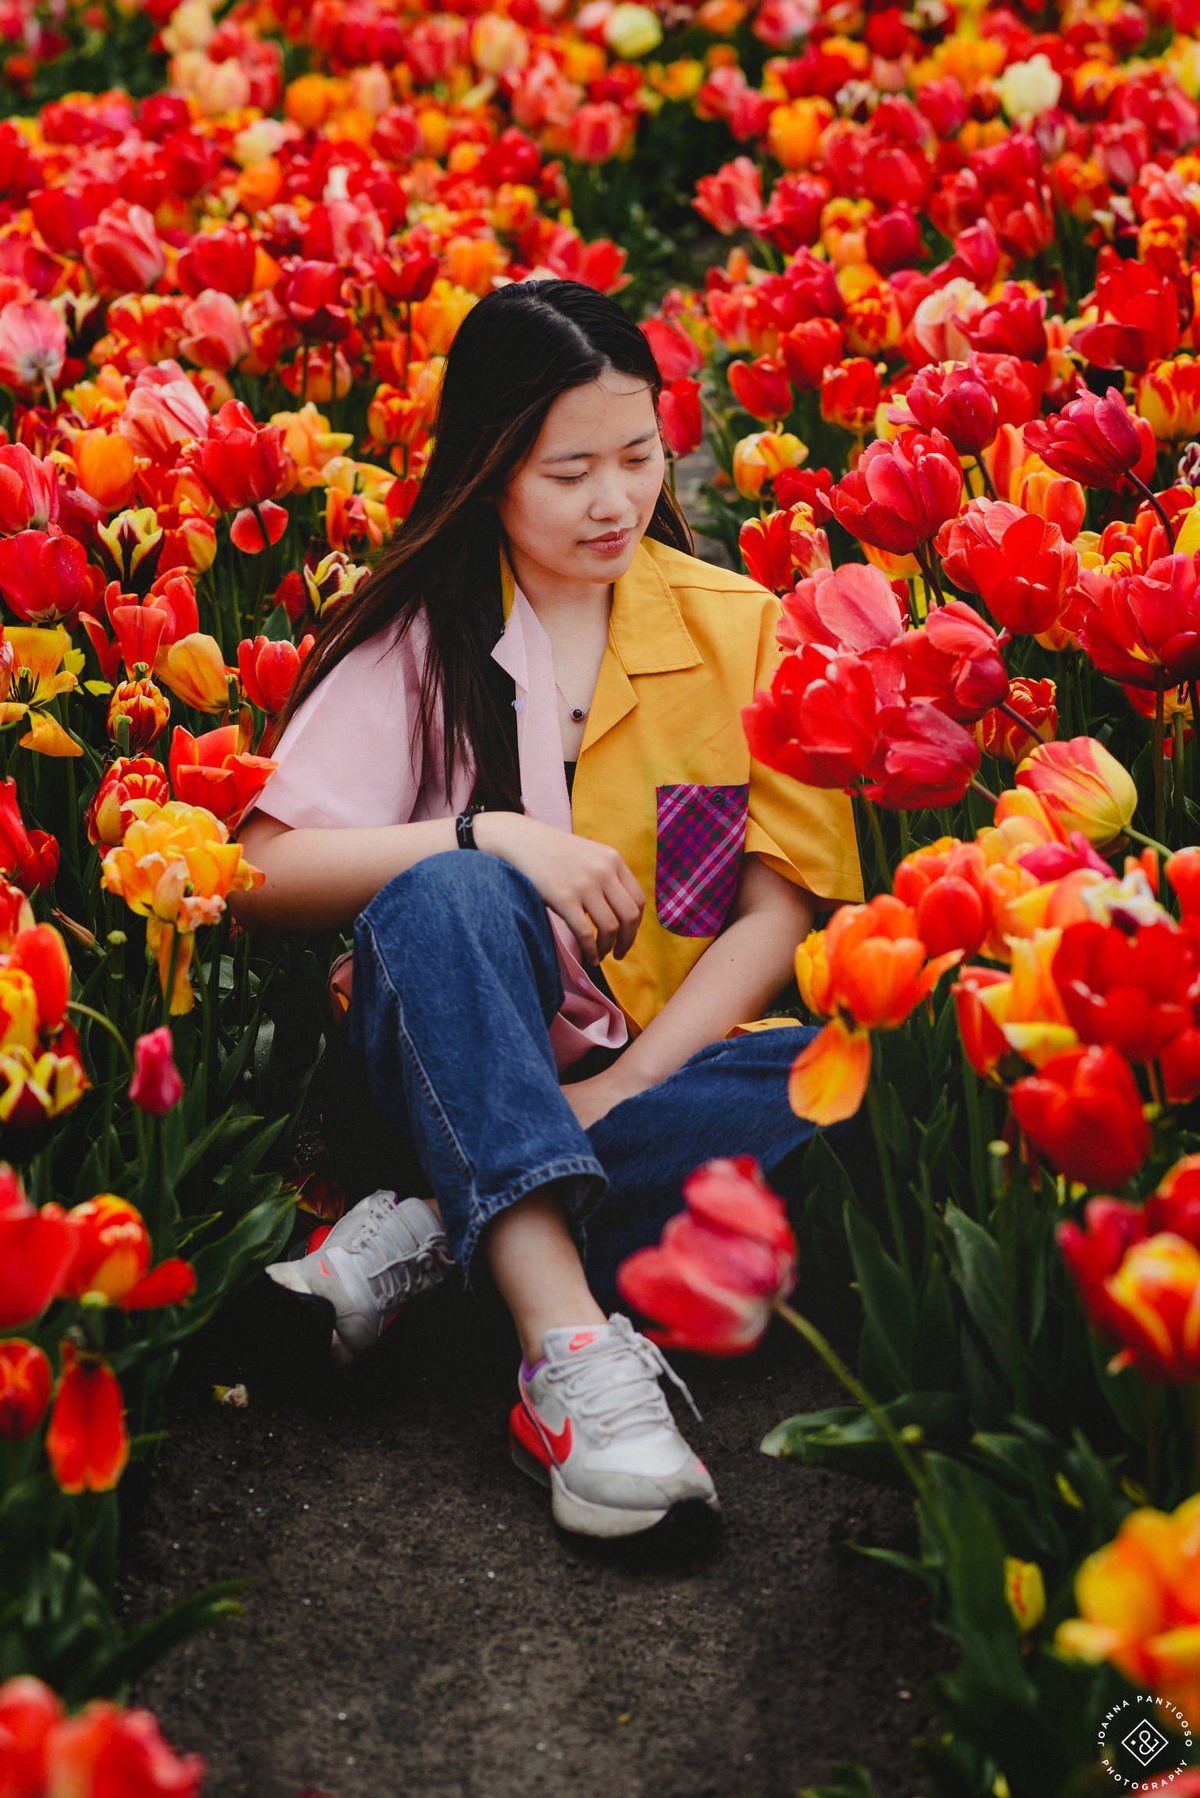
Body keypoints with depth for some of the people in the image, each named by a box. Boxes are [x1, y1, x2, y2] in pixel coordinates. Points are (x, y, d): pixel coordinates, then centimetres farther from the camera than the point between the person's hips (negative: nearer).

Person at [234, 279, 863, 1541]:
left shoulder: (743, 630, 4)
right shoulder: (414, 636, 1)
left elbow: (781, 909, -2)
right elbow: (266, 878, -8)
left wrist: (619, 1087, -15)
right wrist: (493, 837, -21)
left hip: (669, 1062, 1)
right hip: (468, 1061, -1)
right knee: (446, 894, -34)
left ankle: (438, 1235, -30)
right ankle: (567, 1344, -45)